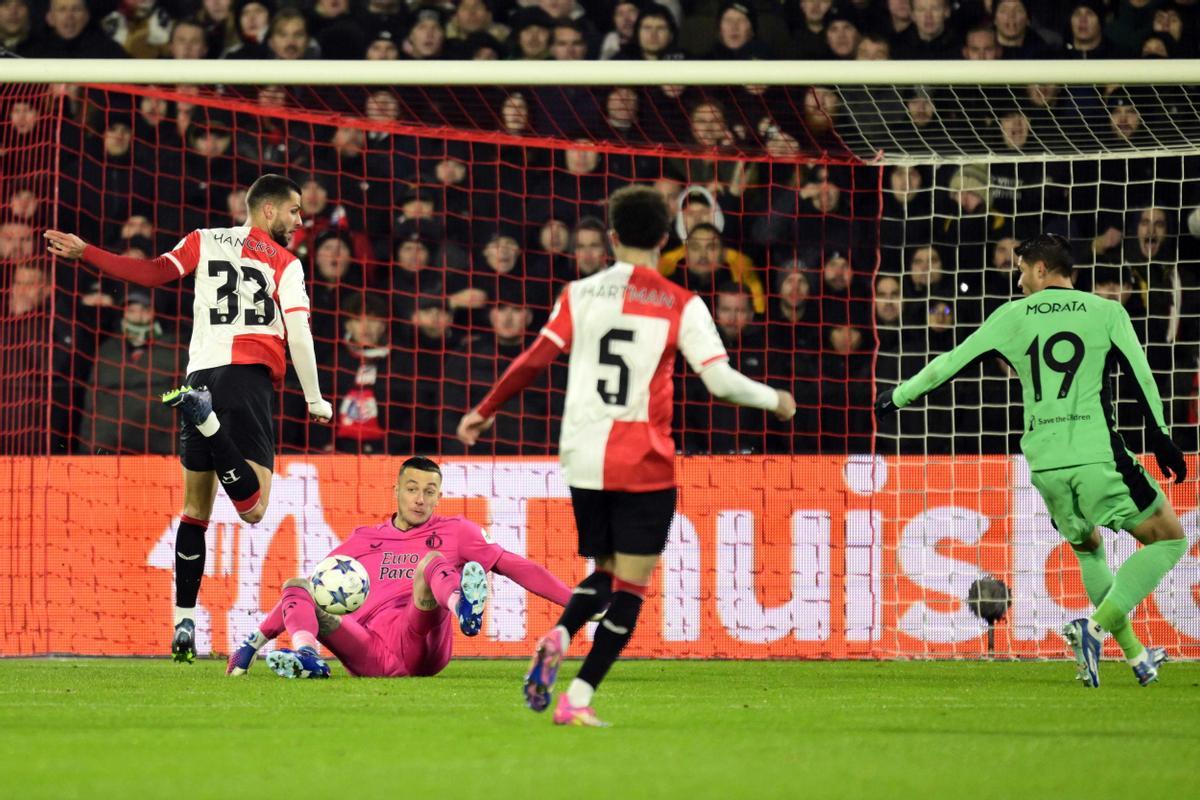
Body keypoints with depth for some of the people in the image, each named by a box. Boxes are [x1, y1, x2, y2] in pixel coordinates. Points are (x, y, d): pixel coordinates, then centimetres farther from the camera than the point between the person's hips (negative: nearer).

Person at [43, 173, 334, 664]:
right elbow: (298, 334, -2)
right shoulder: (284, 263, 7)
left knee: (196, 508, 13)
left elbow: (154, 272, 3)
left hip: (201, 373, 4)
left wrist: (84, 252, 6)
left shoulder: (205, 242, 15)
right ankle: (204, 415, -34)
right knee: (253, 509, -13)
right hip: (250, 380, -4)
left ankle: (183, 624, 8)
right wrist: (315, 400, 4)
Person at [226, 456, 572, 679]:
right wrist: (256, 641, 18)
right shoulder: (363, 540, 27)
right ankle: (306, 656, -42)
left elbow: (512, 566, 11)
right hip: (372, 656, 3)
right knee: (296, 585, -9)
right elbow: (307, 592, 28)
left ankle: (464, 610, -62)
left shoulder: (455, 532, 20)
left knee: (431, 562, -24)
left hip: (419, 646, -3)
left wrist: (575, 601, 1)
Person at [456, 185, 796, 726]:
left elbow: (535, 360, -1)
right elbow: (720, 379, -10)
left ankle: (558, 637, -11)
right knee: (630, 585, 1)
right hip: (645, 463, -4)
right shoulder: (682, 305, -3)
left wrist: (486, 411, 11)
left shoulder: (580, 294, 4)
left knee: (605, 572, 20)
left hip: (583, 459, 4)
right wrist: (775, 400, 8)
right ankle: (577, 698, -11)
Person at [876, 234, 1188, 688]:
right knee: (1168, 539, 5)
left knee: (1086, 546, 26)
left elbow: (951, 364, 14)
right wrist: (1160, 438, 7)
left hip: (1044, 463, 3)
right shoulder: (1106, 313, 6)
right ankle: (1098, 626, -11)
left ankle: (1135, 655, 19)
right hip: (1098, 456, -3)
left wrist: (898, 397, 27)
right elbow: (1140, 375, 0)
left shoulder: (1013, 316, 10)